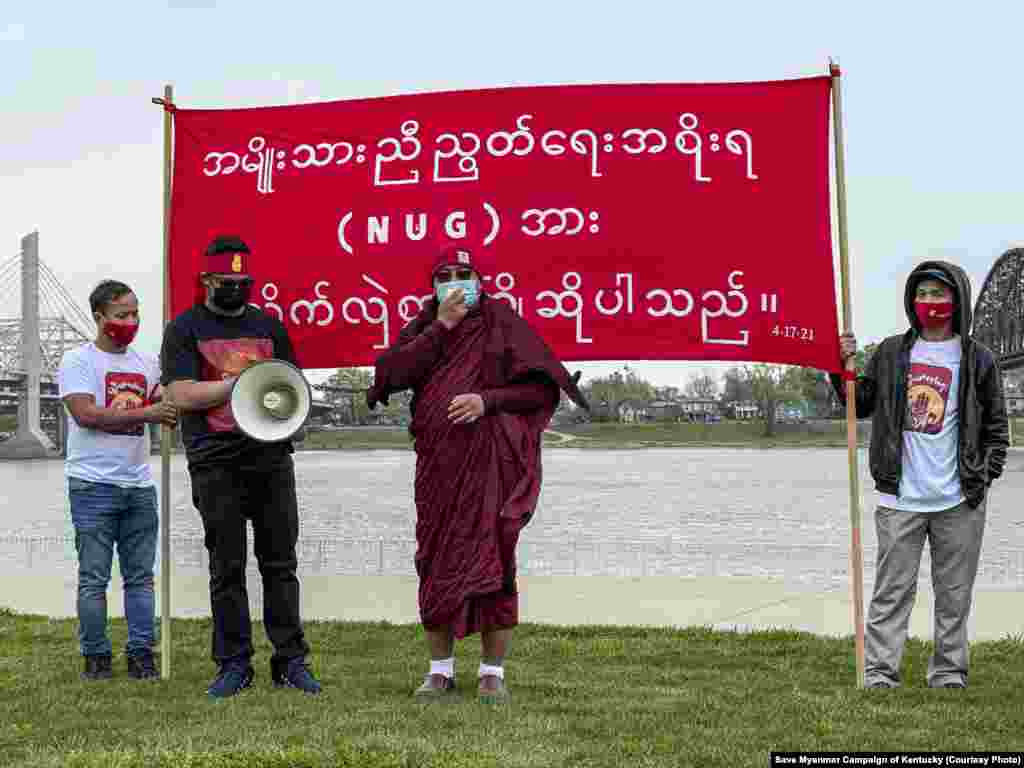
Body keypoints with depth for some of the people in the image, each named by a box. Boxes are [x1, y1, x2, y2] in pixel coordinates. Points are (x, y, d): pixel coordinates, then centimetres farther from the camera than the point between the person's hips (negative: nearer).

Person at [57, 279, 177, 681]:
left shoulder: (147, 362, 13)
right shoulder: (77, 361, -4)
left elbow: (163, 407, 21)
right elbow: (86, 414, -16)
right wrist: (144, 414, -18)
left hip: (139, 485, 5)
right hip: (94, 486, -5)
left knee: (140, 576, 7)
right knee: (94, 579, 1)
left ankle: (141, 654, 14)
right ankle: (96, 657, 10)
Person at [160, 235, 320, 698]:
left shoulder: (269, 325, 16)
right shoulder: (185, 328, 5)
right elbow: (180, 395, -7)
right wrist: (241, 382, -12)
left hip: (272, 457, 3)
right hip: (216, 464, -3)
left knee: (281, 563, 3)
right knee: (226, 568, 2)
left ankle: (291, 660, 9)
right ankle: (234, 665, 10)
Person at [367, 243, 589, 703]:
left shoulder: (501, 322, 3)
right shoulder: (423, 327, 13)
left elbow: (541, 388, -3)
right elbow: (393, 372, -7)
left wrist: (488, 399, -15)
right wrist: (440, 326, -8)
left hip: (491, 462, -3)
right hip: (437, 462, 3)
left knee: (492, 560, -4)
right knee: (436, 562, 4)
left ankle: (493, 673, 5)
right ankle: (440, 670, 16)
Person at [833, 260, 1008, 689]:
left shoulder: (978, 360, 3)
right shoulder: (891, 353, 8)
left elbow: (996, 426, 7)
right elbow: (861, 405, 16)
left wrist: (985, 477, -2)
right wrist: (842, 368, 1)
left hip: (958, 501, -1)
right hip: (900, 499, 1)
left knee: (954, 595, 8)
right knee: (892, 591, 0)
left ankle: (949, 675, 18)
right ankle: (879, 674, 3)